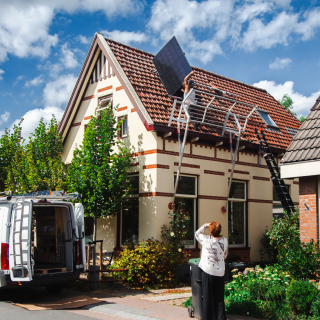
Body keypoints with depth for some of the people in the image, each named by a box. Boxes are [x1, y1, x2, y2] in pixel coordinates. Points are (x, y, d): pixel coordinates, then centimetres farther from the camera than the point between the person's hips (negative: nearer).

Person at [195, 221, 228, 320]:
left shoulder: (206, 240, -10)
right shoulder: (224, 241, -1)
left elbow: (197, 233, 10)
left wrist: (206, 225, 15)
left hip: (208, 272, -3)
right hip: (220, 272, 3)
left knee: (207, 298, 5)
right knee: (219, 299, 10)